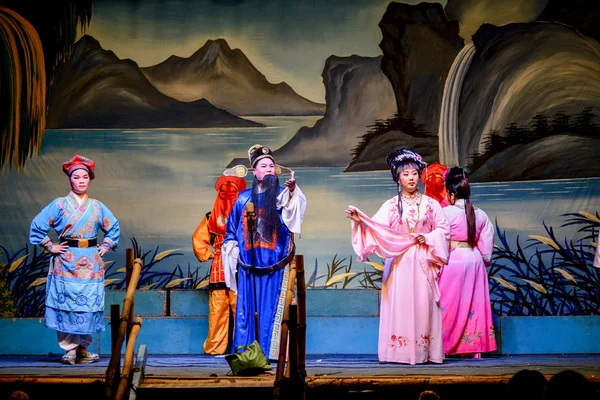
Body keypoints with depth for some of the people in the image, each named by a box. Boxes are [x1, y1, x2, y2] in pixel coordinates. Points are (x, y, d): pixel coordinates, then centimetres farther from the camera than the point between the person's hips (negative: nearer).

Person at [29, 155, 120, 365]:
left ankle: (82, 349, 11)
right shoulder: (59, 204, 1)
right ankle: (69, 349, 2)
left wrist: (105, 247, 9)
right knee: (66, 303, -4)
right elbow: (37, 226, 2)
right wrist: (51, 247, -2)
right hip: (66, 262, -2)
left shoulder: (97, 207, 8)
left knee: (88, 305, 2)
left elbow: (114, 227, 20)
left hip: (91, 264, 2)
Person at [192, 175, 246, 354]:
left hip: (218, 269, 3)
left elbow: (198, 237, -2)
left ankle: (214, 347, 10)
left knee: (217, 311, 7)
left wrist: (206, 255, 7)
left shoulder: (212, 217, 5)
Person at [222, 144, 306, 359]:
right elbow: (232, 227, 18)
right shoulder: (244, 197, 11)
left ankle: (268, 355, 2)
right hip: (247, 263, 2)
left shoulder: (281, 195, 3)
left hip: (274, 263, -2)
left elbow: (292, 210, -21)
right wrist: (231, 249, 6)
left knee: (270, 310, -3)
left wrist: (292, 191, -41)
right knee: (245, 310, 2)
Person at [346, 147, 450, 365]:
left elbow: (443, 229, 8)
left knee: (423, 304, -4)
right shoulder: (391, 205, 7)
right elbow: (378, 228, -4)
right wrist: (360, 220, -21)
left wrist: (427, 238, -8)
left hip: (423, 262, 0)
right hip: (399, 262, 0)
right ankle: (400, 351, -3)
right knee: (400, 303, -5)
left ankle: (424, 351, -1)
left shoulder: (430, 204, 10)